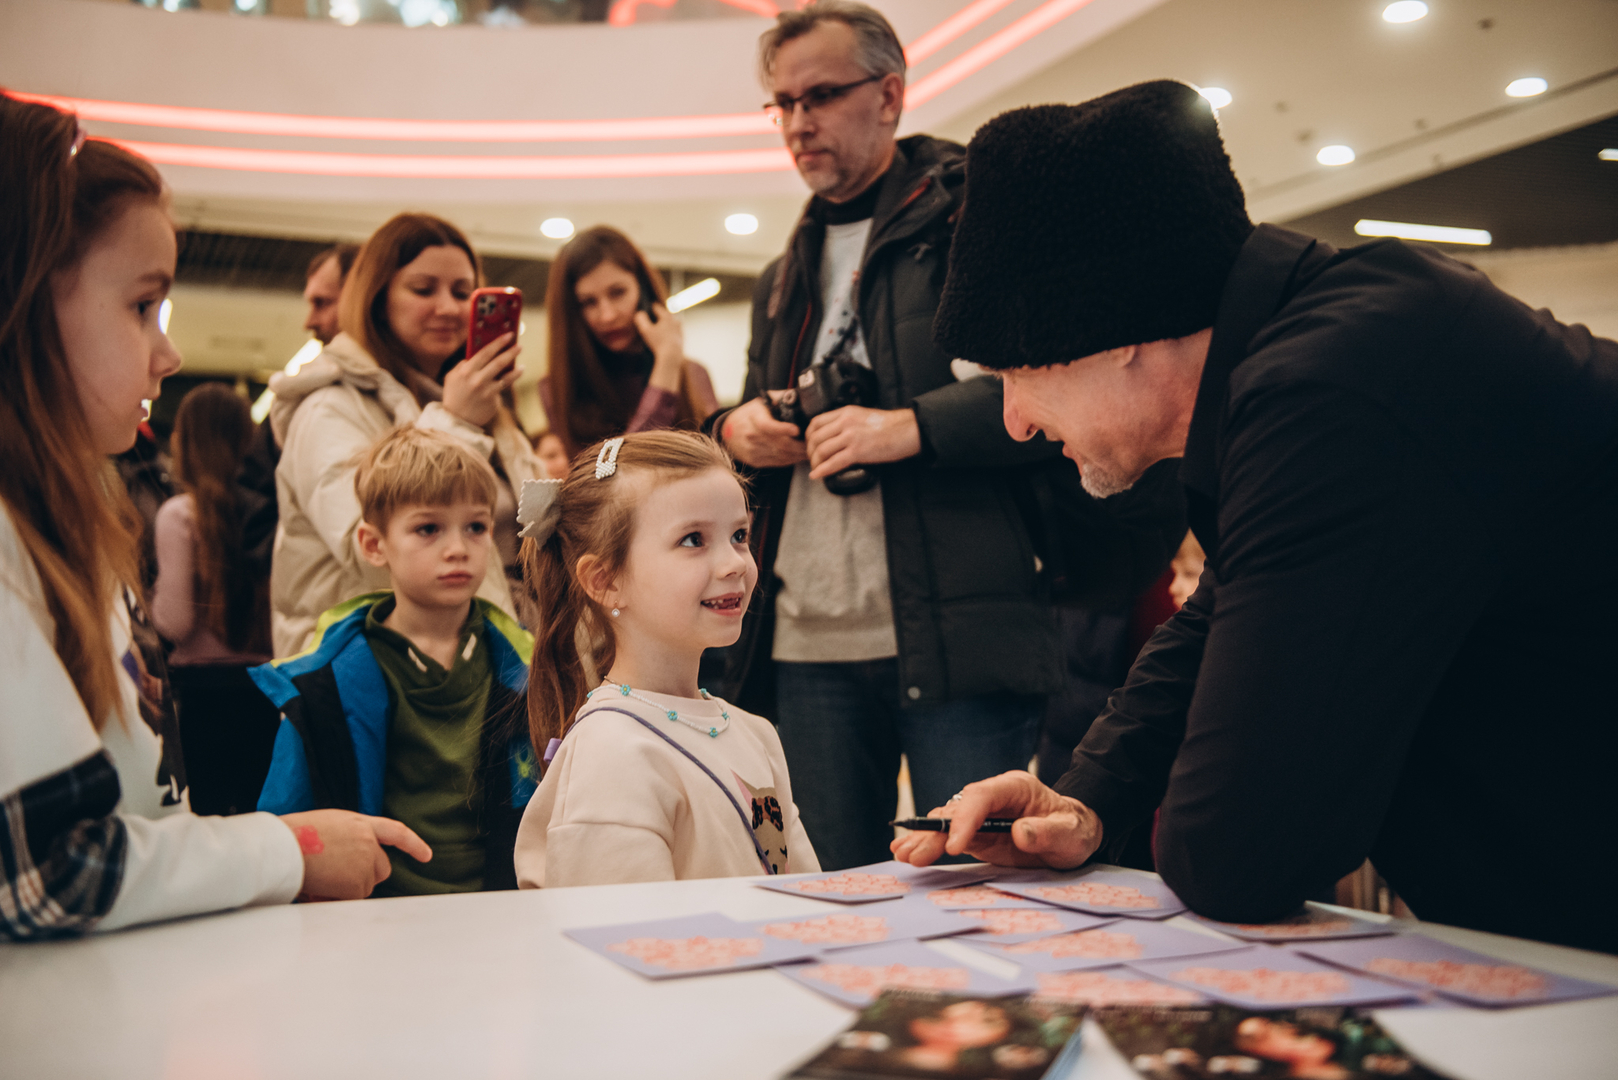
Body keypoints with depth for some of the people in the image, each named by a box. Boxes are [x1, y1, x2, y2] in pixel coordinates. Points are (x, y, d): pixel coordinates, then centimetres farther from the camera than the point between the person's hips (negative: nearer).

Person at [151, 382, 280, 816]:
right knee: (260, 808, 14)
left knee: (208, 808, 6)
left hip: (202, 686, -3)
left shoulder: (180, 514, -11)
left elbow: (176, 622, -12)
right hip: (263, 681, 4)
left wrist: (151, 597, 7)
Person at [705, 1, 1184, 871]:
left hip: (957, 632, -6)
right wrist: (734, 430, 7)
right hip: (807, 645, 6)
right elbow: (753, 417, 30)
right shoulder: (783, 282, 22)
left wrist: (916, 426, -18)